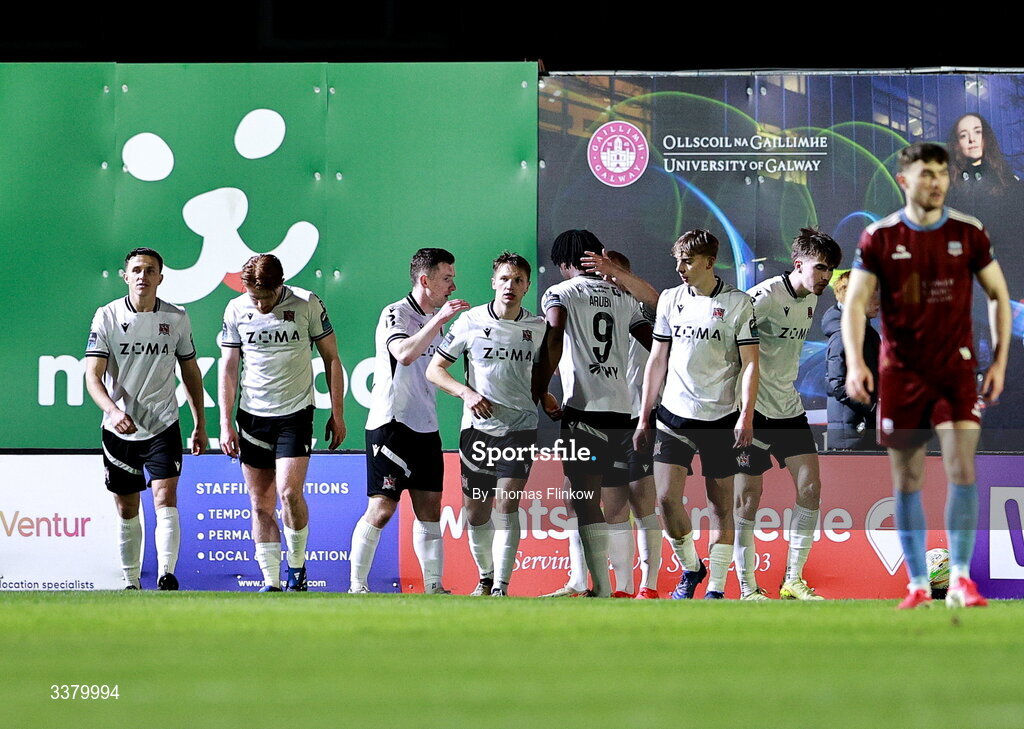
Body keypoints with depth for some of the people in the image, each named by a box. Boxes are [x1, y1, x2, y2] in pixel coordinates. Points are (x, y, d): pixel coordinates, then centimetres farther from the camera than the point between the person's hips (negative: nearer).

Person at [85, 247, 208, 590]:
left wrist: (200, 425, 13)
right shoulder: (107, 317, -5)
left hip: (163, 426, 0)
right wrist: (114, 410, -30)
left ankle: (166, 575, -23)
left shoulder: (176, 318, 2)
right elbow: (93, 375, -11)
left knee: (165, 500, -16)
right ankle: (131, 582, 16)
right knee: (127, 511, 7)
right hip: (119, 429, 0)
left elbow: (191, 372, 13)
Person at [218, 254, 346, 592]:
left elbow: (331, 359, 3)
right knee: (261, 504, 2)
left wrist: (337, 414, 1)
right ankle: (270, 582, 7)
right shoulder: (236, 310, 1)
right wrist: (226, 424, 2)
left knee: (289, 492, -16)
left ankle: (297, 566, 5)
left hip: (295, 413, -3)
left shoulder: (307, 304, -5)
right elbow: (228, 369, 7)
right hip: (251, 416, 3)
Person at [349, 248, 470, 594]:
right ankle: (356, 585, 0)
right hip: (391, 424, -8)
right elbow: (404, 354, -30)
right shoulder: (395, 314, -10)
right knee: (382, 509, -8)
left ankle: (434, 586, 4)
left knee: (429, 509, 4)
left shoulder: (433, 319, 16)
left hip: (425, 427, 8)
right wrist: (438, 320, -32)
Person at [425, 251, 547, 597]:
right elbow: (434, 369, 3)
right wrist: (467, 392, -11)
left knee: (506, 506, -14)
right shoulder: (470, 322, -1)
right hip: (478, 426, 0)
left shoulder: (538, 327, 5)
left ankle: (501, 587, -15)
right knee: (475, 512, 5)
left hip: (520, 428, 0)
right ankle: (485, 577, 28)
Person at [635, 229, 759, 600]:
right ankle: (690, 567, 14)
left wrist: (746, 415, -13)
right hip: (674, 416, 3)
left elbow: (750, 363, -4)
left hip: (720, 419, -3)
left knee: (721, 506, 2)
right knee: (666, 498, -8)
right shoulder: (670, 300, 9)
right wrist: (644, 417, 13)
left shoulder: (737, 303, -3)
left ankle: (716, 588, 9)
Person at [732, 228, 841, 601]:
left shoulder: (810, 300, 8)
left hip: (788, 409, 8)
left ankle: (793, 581, 7)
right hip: (753, 409, -8)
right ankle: (747, 589, 4)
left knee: (810, 488, -1)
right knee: (748, 496, -3)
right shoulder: (767, 296, -18)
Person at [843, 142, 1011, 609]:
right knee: (906, 480, 4)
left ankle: (960, 579, -7)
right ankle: (918, 584, 12)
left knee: (962, 470, -14)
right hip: (900, 372, 0)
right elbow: (855, 302, -4)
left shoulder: (968, 233, 1)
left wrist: (1000, 361, 2)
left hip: (956, 368, 0)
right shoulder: (879, 237, -1)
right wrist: (855, 362, -18)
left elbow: (998, 295, 9)